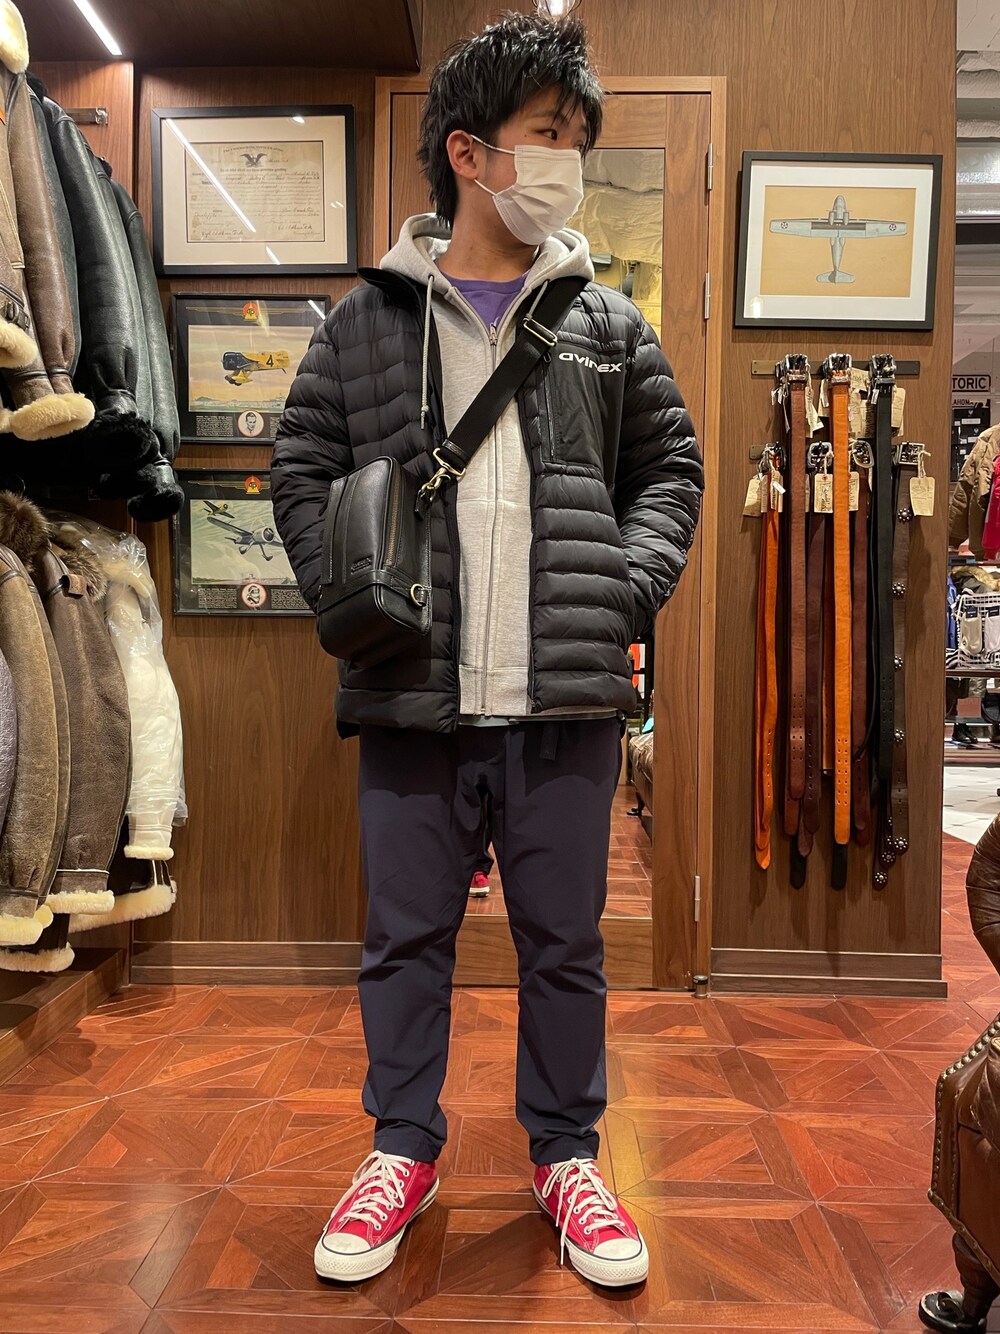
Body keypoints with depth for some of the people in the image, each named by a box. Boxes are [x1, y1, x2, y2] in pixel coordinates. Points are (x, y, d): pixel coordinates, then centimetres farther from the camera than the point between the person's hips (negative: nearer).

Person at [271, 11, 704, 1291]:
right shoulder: (366, 319, 7)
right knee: (406, 934, 12)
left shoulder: (607, 321, 10)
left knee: (565, 940, 12)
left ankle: (566, 1154, 35)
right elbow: (302, 466, 10)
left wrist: (629, 588, -2)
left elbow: (671, 468, 13)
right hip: (413, 696, 0)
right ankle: (404, 1149, 35)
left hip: (567, 697, 1)